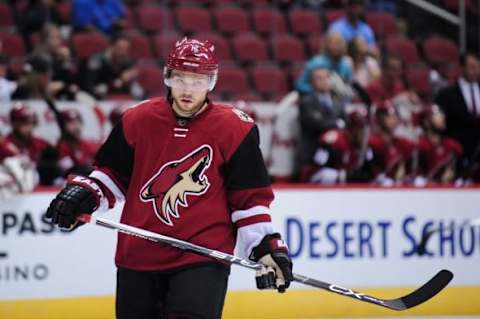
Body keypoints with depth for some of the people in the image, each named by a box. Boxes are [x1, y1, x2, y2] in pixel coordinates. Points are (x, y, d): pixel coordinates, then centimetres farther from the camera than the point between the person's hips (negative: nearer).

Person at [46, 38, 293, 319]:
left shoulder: (234, 129, -4)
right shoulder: (138, 120, 2)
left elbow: (250, 197, 1)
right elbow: (114, 173, 15)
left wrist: (267, 248, -4)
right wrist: (84, 193, -2)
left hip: (203, 257, -4)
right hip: (138, 255, 4)